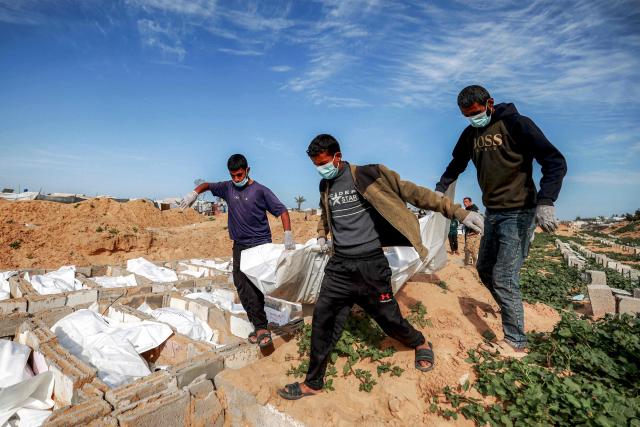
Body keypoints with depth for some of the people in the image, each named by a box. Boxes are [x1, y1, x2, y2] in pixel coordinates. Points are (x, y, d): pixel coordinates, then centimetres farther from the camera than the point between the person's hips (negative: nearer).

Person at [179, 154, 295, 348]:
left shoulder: (260, 190, -8)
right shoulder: (228, 188, 6)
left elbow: (282, 210, -10)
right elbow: (208, 185, 16)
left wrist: (288, 234, -22)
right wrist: (194, 193, -6)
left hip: (260, 245, -5)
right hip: (239, 245, 6)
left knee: (254, 286, -14)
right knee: (241, 285, 3)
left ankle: (261, 327, -2)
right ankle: (259, 326, 13)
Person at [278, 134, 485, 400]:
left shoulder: (367, 176, -10)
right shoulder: (325, 186, 8)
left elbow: (411, 192, -11)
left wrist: (458, 212, -13)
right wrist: (321, 235, 13)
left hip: (371, 265, -4)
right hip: (339, 265, 5)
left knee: (390, 320, 9)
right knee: (323, 321, 2)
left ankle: (420, 344, 43)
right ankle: (313, 383, 22)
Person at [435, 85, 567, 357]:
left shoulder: (516, 124, -12)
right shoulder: (470, 134, 7)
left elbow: (555, 161, -16)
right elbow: (456, 165, 21)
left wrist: (545, 201, -29)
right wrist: (439, 189, 7)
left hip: (518, 214, -7)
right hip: (492, 213, 7)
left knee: (504, 278, -9)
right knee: (485, 269, 14)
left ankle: (516, 343, 7)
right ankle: (509, 309, 36)